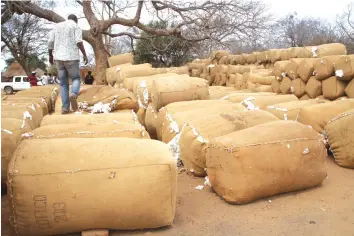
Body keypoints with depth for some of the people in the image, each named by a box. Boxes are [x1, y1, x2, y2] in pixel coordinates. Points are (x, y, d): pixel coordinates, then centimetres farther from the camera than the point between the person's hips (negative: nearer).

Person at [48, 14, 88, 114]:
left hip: (59, 57, 4)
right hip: (71, 57, -4)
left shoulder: (57, 26, 17)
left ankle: (65, 108, 1)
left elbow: (50, 42, 10)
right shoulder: (76, 27, 3)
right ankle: (73, 94, -22)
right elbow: (79, 42, -12)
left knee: (63, 83, 9)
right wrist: (85, 55, -6)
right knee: (76, 78, 11)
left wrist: (50, 56, 20)